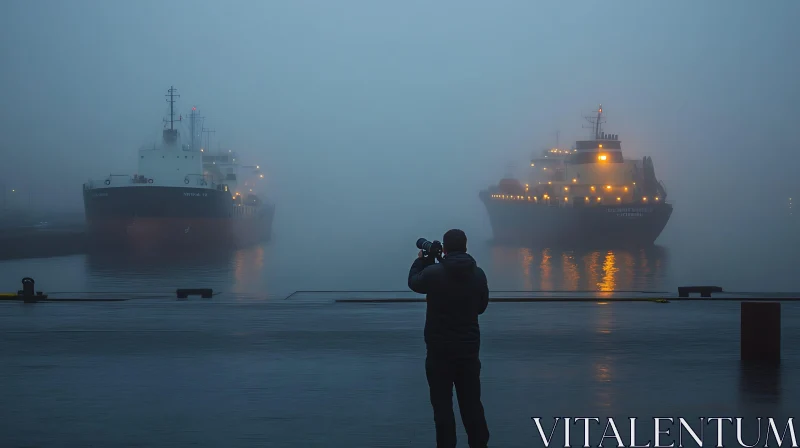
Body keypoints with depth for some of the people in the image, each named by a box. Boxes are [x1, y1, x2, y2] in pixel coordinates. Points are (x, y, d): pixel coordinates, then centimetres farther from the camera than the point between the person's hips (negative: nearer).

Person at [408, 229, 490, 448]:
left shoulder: (433, 272, -14)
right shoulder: (478, 274, -3)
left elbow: (413, 282, 9)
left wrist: (421, 260, 23)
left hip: (440, 350, -3)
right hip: (469, 348, 3)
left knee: (442, 404, 4)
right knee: (471, 402, 11)